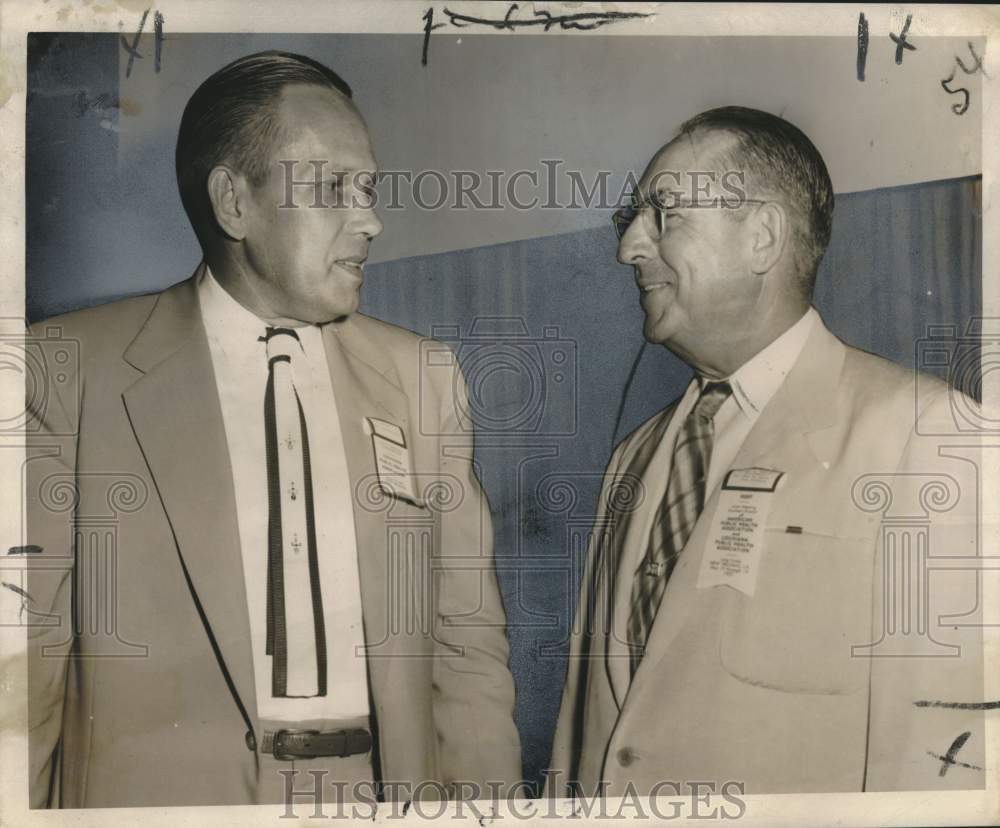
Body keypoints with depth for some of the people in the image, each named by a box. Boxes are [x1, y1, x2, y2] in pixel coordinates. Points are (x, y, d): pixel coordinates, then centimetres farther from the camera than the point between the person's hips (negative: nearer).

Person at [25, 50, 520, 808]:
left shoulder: (424, 381, 0)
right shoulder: (72, 373, -7)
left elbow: (467, 642, 1)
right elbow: (33, 647, -6)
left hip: (384, 782, 3)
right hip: (164, 787, -2)